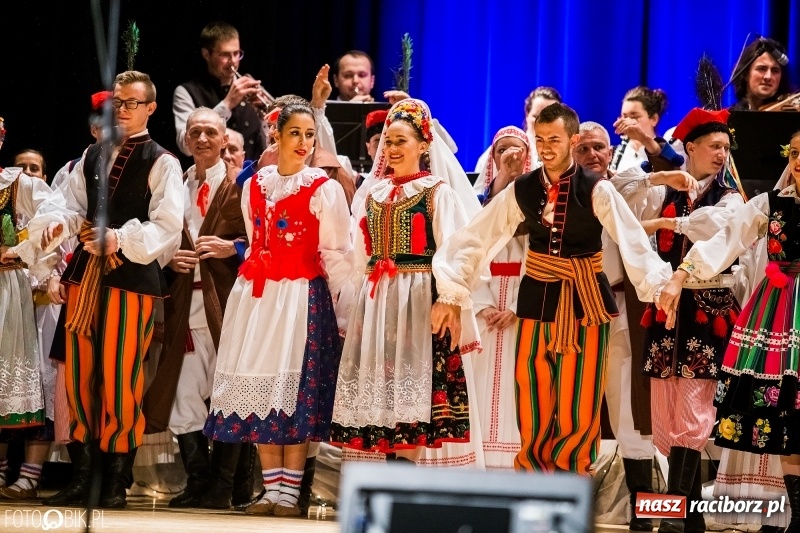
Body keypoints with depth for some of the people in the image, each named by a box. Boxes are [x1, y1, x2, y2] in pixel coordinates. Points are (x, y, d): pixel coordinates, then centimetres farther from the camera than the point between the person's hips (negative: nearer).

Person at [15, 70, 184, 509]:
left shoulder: (162, 163, -3)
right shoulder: (91, 156, 16)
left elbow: (168, 226, -11)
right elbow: (69, 202, 9)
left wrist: (120, 239, -22)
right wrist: (54, 222, -13)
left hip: (131, 274, -6)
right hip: (85, 271, 6)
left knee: (119, 379, -5)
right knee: (79, 375, 8)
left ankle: (116, 483, 4)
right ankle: (82, 476, 17)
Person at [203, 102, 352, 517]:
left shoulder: (323, 189, -3)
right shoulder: (255, 185, 11)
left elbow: (335, 253, -5)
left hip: (302, 296, -5)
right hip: (257, 295, 5)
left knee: (296, 389, -7)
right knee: (259, 386, 2)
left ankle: (289, 491, -3)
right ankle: (271, 488, 8)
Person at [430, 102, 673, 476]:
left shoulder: (596, 190, -9)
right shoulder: (521, 190, 0)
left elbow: (633, 241, -20)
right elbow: (476, 239, 0)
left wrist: (659, 289, -33)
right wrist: (451, 295, -6)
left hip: (584, 303, -3)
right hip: (537, 299, 3)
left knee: (579, 407, 3)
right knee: (533, 406, 7)